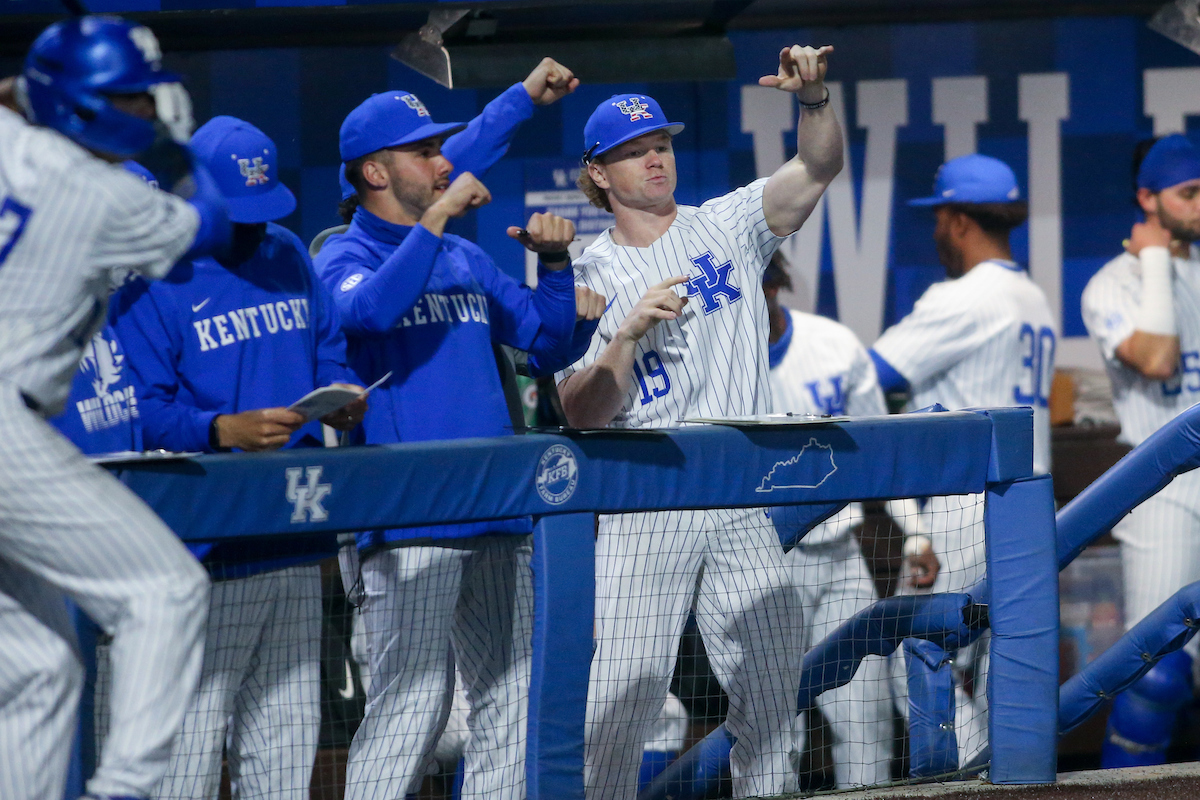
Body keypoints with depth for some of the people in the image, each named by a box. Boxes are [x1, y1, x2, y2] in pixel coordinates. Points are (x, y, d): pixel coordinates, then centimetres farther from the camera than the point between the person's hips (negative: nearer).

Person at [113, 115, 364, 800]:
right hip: (208, 552, -7)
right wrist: (225, 430, -30)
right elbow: (144, 412, -14)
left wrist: (344, 402, -3)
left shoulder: (288, 257, 13)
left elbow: (331, 357, 20)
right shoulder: (150, 281, -8)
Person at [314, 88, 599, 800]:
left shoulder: (468, 260, 20)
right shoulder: (347, 255, -1)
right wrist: (435, 217, -20)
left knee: (514, 700, 9)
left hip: (499, 522, 7)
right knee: (411, 703, -13)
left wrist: (554, 262, 6)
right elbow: (371, 309, -24)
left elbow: (549, 340, 21)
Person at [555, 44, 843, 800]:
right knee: (621, 701, -7)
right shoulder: (589, 278, 4)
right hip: (644, 511, -2)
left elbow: (817, 168, -8)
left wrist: (814, 99, -26)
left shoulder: (727, 227, 8)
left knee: (772, 695, 5)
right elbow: (582, 412, -5)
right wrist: (630, 332, -19)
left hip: (743, 513, 2)